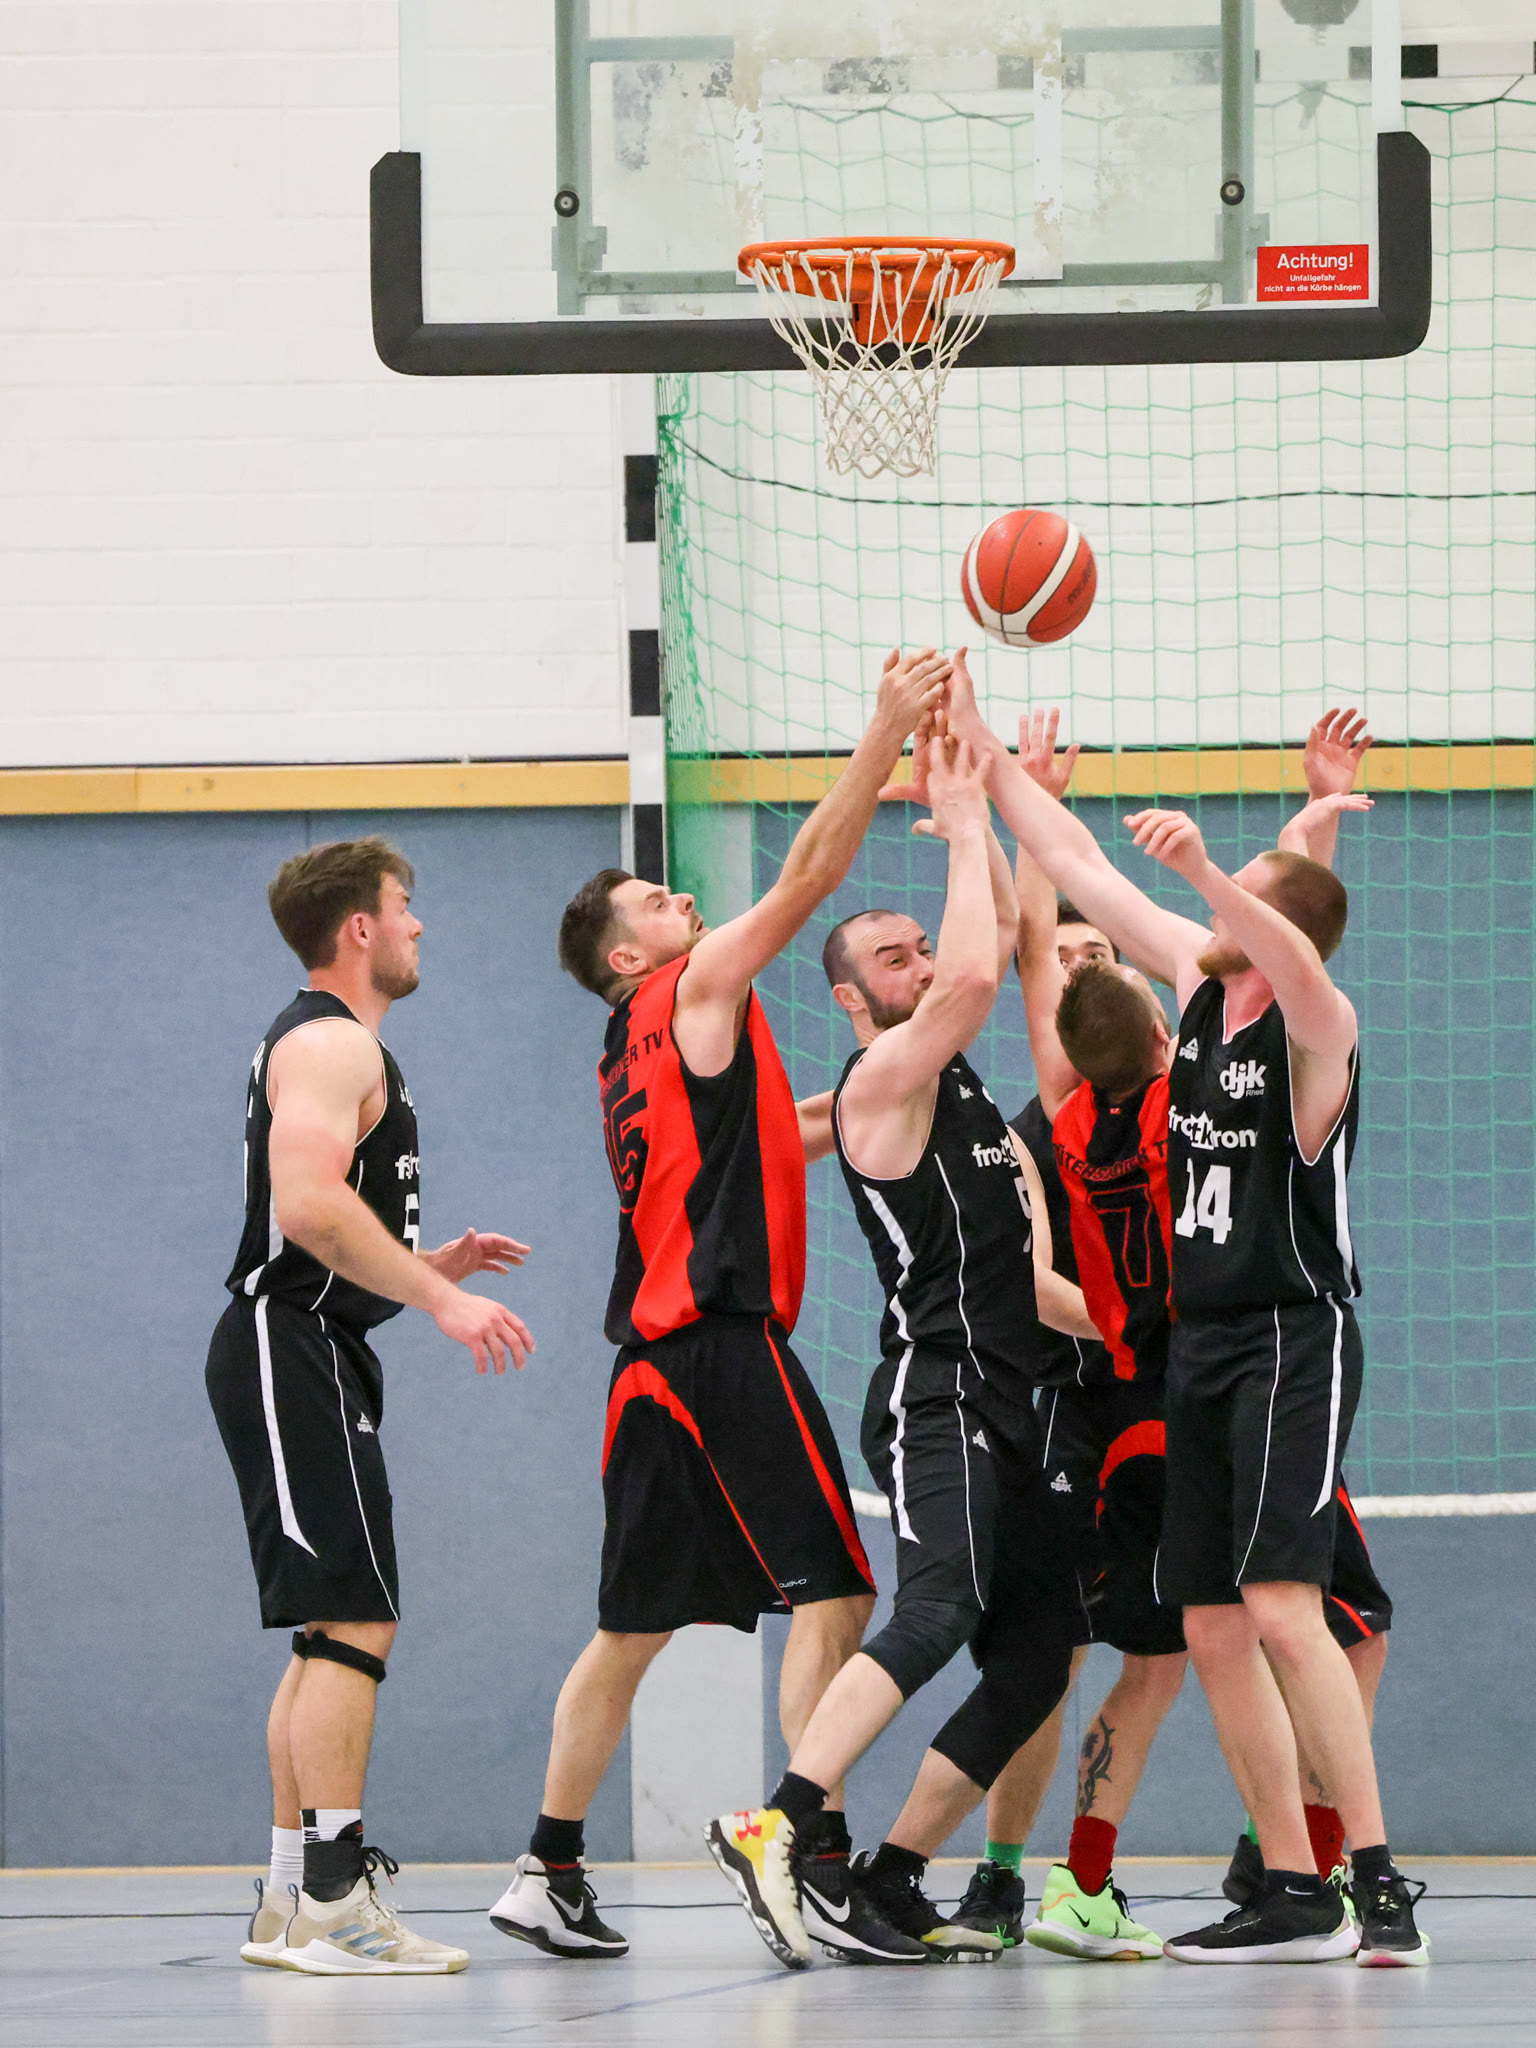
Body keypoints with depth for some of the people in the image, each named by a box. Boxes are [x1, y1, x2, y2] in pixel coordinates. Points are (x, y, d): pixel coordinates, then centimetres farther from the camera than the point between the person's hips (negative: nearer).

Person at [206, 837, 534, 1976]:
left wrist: (430, 1264, 19)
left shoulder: (333, 1045, 23)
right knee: (354, 1624, -15)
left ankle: (291, 1901, 14)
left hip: (308, 1357, 11)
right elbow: (309, 1205, -25)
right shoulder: (332, 1044, -11)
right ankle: (333, 1908, -19)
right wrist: (440, 1298, -25)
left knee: (334, 1633, 12)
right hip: (290, 1354, -11)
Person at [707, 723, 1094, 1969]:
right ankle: (783, 1829, -42)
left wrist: (979, 809, 16)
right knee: (939, 1611, -29)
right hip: (938, 1395, -10)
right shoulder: (881, 1077, -7)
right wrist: (963, 824, -12)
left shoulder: (948, 1076, 19)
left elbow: (999, 937, 28)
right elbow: (975, 974, -23)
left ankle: (889, 1888, 5)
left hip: (995, 1410, 10)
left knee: (1035, 1655, 6)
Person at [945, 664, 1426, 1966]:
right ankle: (1294, 1896, 8)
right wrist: (985, 751, 11)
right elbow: (1078, 870, 14)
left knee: (1283, 1607, -20)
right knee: (1214, 1629, 5)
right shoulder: (1199, 982, 9)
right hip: (1203, 1341, 8)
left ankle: (1382, 1885, -21)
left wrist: (1207, 873, -52)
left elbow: (1297, 966, -37)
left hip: (1294, 1342, -8)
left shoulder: (1315, 1022, -12)